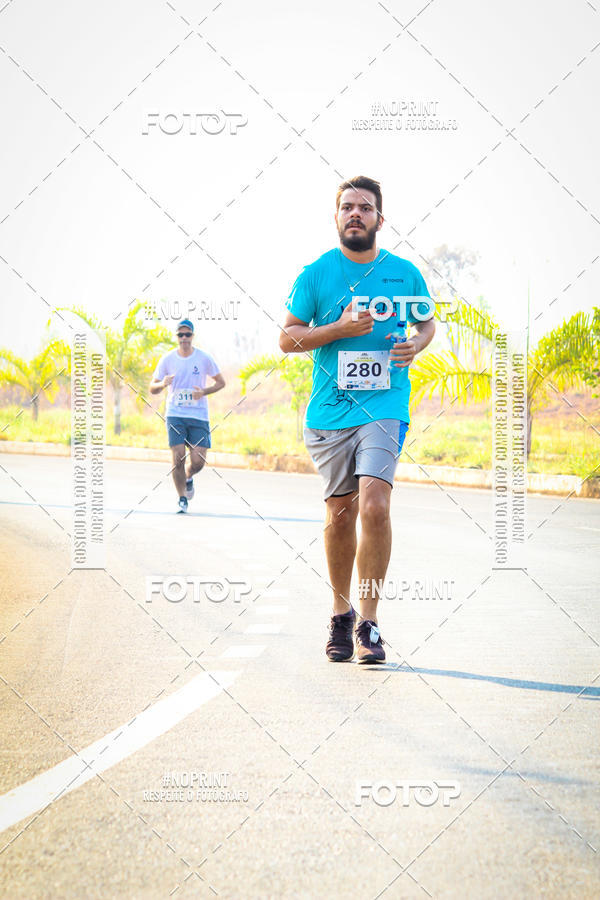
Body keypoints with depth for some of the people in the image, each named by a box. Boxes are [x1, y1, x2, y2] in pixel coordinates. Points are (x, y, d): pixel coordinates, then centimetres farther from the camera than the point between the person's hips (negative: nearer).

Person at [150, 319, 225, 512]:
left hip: (199, 415, 0)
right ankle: (182, 499, 5)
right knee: (178, 458, -10)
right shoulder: (167, 359, 2)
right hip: (175, 414, 0)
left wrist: (204, 391, -8)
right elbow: (152, 388, 7)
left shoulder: (204, 358, 0)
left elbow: (221, 382, 10)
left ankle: (188, 477, 30)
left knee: (198, 461, -5)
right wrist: (162, 384, -17)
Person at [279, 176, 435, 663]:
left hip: (385, 407, -1)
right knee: (340, 512, 7)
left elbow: (427, 321, 21)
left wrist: (416, 345, -2)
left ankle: (368, 622, -8)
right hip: (329, 412, 1)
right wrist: (341, 328, -12)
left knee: (374, 505, -17)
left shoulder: (405, 273, 6)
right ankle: (341, 613, 27)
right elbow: (287, 338, 2)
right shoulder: (316, 274, 2)